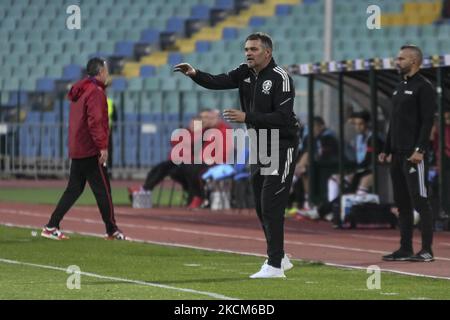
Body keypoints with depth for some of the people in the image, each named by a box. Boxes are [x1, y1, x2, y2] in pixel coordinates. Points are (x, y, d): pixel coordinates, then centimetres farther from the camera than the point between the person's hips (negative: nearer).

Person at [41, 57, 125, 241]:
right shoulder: (96, 92, -13)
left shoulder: (79, 91, 15)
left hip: (76, 150, 9)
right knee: (103, 190, -2)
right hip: (91, 151, -9)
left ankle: (52, 227, 7)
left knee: (74, 189, 12)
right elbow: (95, 121, -22)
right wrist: (103, 146, -22)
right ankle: (112, 231, 3)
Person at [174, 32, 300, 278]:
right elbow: (217, 82, -7)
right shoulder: (245, 73, 5)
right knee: (261, 205, 13)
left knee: (271, 204, -12)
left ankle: (274, 265, -10)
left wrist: (246, 117, -29)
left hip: (281, 147, -8)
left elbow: (282, 117, -25)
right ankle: (279, 258, 25)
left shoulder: (280, 78, -17)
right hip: (258, 146, 8)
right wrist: (194, 74, -26)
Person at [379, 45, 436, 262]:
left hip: (413, 155, -9)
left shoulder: (423, 87, -7)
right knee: (402, 203, 9)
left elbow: (427, 121, -15)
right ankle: (405, 249, 13)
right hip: (397, 154, 9)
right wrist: (387, 150, 19)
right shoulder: (399, 88, 19)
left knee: (419, 200, -9)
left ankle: (427, 250, -9)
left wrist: (420, 150, -22)